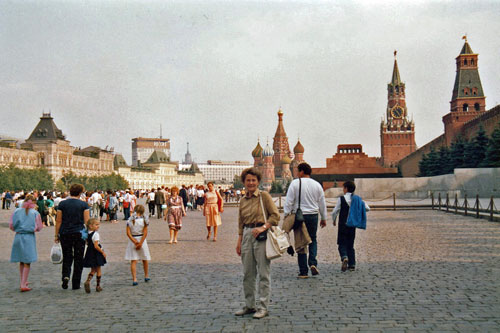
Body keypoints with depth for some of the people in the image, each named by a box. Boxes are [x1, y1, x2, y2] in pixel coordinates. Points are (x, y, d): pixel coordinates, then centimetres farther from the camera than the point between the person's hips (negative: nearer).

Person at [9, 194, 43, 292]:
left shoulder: (16, 211, 3)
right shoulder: (35, 213, -4)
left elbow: (11, 226, 2)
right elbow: (39, 227, -4)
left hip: (18, 237, 3)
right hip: (29, 237, -3)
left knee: (21, 261, 16)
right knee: (27, 262, 0)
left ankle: (22, 282, 24)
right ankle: (23, 285, -4)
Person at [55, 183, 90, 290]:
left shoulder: (62, 204, 0)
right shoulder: (84, 204, -2)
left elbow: (58, 221, 1)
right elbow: (86, 221, -3)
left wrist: (57, 235, 8)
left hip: (65, 233, 1)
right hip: (79, 233, -1)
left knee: (67, 257, 15)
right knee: (78, 259, 7)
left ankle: (65, 275, -9)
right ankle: (76, 284, 9)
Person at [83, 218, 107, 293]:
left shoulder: (88, 234, 6)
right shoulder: (96, 234, -18)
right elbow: (96, 246, -23)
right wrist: (103, 252, -13)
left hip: (90, 253, 7)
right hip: (96, 255, -7)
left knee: (93, 270, 17)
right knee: (98, 270, 7)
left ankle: (88, 281, -6)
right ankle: (98, 286, 14)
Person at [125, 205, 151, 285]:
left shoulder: (130, 220, -2)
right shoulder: (144, 219, -6)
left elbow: (128, 233, -10)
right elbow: (145, 233, -12)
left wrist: (134, 241, -12)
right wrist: (140, 243, -12)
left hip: (132, 240, 1)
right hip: (141, 239, 0)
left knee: (133, 261, 1)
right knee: (145, 259, 17)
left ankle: (134, 279, -7)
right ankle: (146, 276, 31)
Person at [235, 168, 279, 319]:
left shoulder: (264, 196, -4)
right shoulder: (243, 200, 12)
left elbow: (275, 215, -8)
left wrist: (263, 228, -18)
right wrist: (239, 241, 12)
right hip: (247, 235, 6)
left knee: (263, 273, -1)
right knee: (247, 274, 10)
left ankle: (263, 307, 6)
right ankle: (249, 305, 21)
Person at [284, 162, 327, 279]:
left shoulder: (295, 183, -6)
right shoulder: (317, 185, 6)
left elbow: (289, 202, -8)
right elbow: (322, 203, 12)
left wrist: (286, 216, -2)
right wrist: (323, 218, 21)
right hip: (313, 215, 3)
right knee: (313, 240, 19)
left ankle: (303, 271, 6)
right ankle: (313, 263, -3)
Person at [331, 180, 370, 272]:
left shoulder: (341, 199, -9)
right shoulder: (357, 199, 3)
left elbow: (334, 212, -8)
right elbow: (367, 208, 0)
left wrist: (334, 220, 10)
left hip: (343, 225, -4)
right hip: (353, 225, 4)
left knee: (342, 244, 3)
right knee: (350, 245, 14)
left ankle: (344, 257, -24)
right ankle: (352, 265, 9)